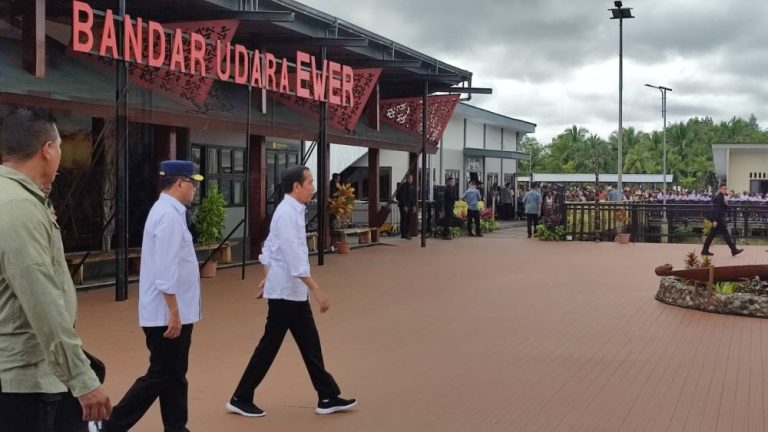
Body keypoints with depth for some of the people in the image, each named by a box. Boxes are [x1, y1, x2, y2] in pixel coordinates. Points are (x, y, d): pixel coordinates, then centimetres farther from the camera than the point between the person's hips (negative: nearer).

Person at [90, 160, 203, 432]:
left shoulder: (167, 211, 14)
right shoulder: (169, 215, -18)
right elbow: (165, 271, -24)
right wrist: (173, 312, -23)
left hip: (171, 313, 10)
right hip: (167, 314, -10)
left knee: (173, 376, 13)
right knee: (160, 377, -3)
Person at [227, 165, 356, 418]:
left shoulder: (290, 211, 10)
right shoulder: (288, 214, -21)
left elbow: (270, 246, 18)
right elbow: (295, 257, -27)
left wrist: (267, 278, 23)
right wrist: (316, 290, -27)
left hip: (293, 292, 10)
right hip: (286, 292, -10)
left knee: (310, 344, 11)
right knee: (269, 346, 0)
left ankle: (328, 398, 17)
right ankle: (241, 399, 11)